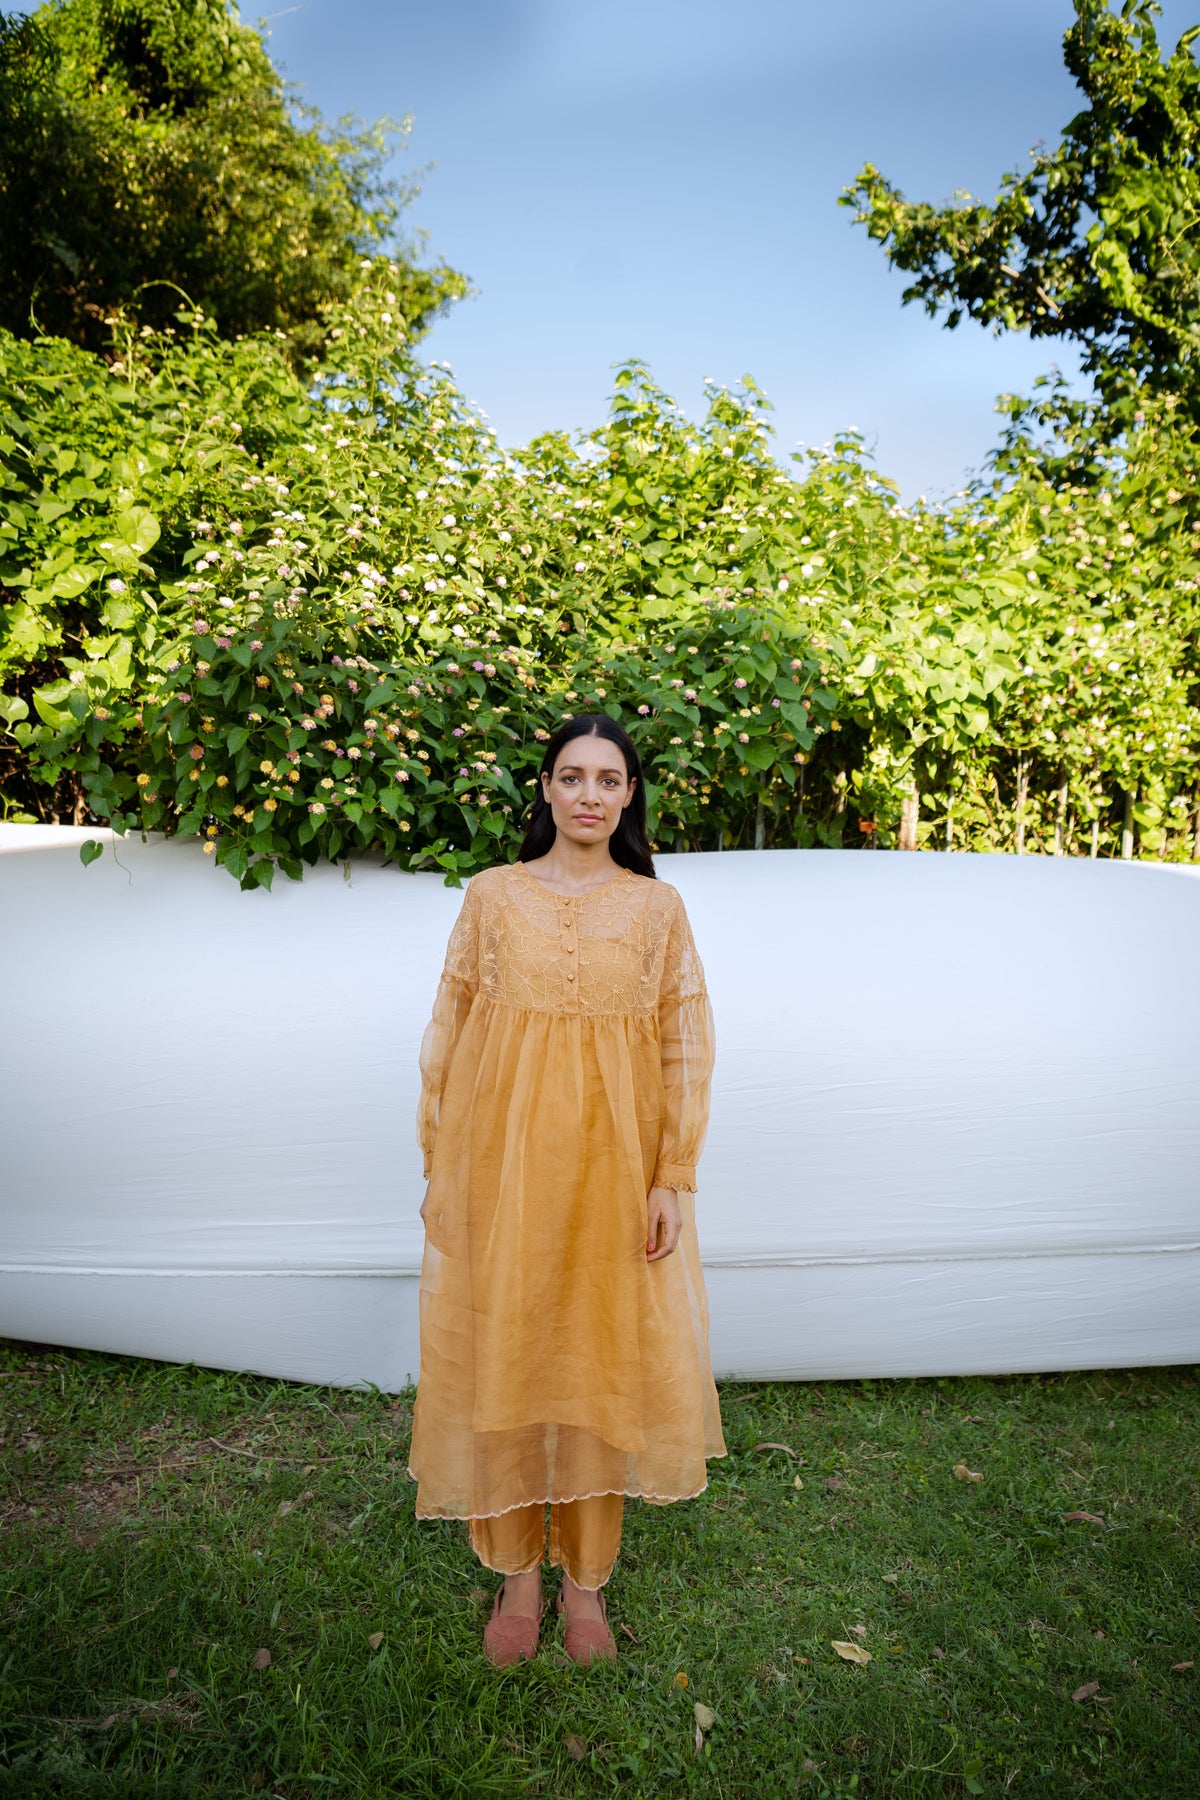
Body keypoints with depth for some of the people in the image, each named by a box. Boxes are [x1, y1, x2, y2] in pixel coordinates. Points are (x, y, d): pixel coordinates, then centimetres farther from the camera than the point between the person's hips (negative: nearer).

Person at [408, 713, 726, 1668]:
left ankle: (587, 1578, 29)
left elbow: (686, 1046, 1)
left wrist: (673, 1178, -4)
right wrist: (439, 1166, 2)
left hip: (613, 1165, 0)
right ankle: (516, 1572, 29)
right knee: (501, 1356, 8)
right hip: (499, 1158, 0)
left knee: (602, 1358, 9)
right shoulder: (491, 895, 2)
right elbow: (447, 1033, 4)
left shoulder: (657, 905, 2)